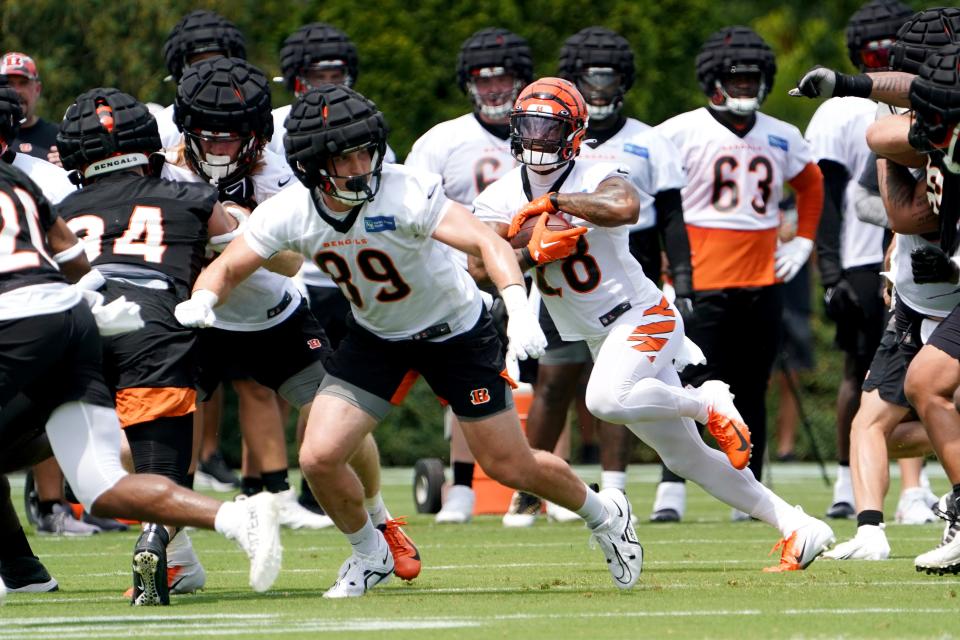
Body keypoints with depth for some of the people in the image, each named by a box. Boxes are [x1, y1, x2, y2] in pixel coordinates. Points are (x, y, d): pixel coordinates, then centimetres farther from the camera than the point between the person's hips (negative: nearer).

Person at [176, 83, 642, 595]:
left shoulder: (406, 194, -32)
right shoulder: (288, 214, -18)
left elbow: (486, 242, -42)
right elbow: (226, 268, -7)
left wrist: (518, 308, -59)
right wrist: (202, 300, -31)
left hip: (455, 330, -4)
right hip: (376, 336, 4)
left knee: (511, 468, 2)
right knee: (319, 457, -11)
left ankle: (602, 513, 34)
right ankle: (370, 556, 18)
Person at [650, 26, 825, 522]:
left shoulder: (781, 138, 11)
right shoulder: (681, 133, -6)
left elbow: (811, 184, 30)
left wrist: (802, 242, 19)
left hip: (763, 282, 5)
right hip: (703, 283, -5)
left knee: (751, 392, 9)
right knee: (696, 387, -13)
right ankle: (671, 492, -11)